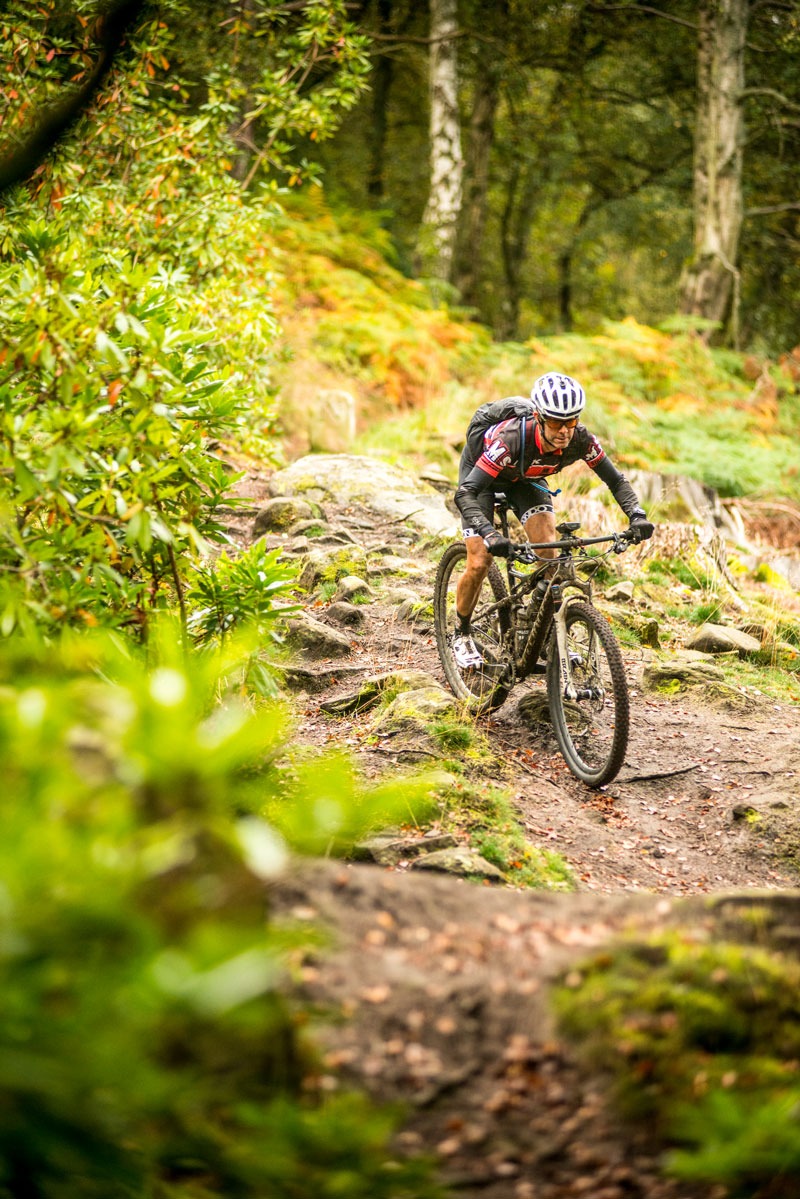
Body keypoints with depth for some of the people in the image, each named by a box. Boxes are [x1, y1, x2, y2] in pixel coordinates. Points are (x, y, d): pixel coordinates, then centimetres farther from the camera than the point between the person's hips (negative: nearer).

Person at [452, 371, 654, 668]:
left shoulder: (581, 440, -31)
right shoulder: (512, 439, -44)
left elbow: (615, 480, -19)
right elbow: (465, 493, -47)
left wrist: (637, 516, -37)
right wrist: (490, 534, -61)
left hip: (524, 478, 4)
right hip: (480, 470, -3)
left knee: (549, 553, -17)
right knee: (479, 564, -12)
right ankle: (461, 634, 12)